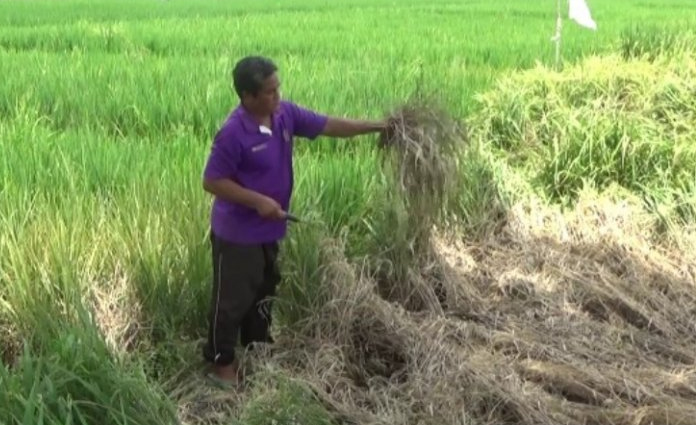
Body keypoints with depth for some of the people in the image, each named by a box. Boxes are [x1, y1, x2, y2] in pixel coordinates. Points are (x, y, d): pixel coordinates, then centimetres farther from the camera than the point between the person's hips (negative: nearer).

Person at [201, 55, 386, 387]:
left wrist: (376, 127, 0)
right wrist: (257, 201, -26)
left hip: (268, 230, 8)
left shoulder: (285, 114, -4)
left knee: (263, 294, 23)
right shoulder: (233, 133, -26)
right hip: (236, 233, -8)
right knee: (232, 299, 7)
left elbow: (327, 125, 2)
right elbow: (212, 181, -21)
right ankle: (221, 363, 25)